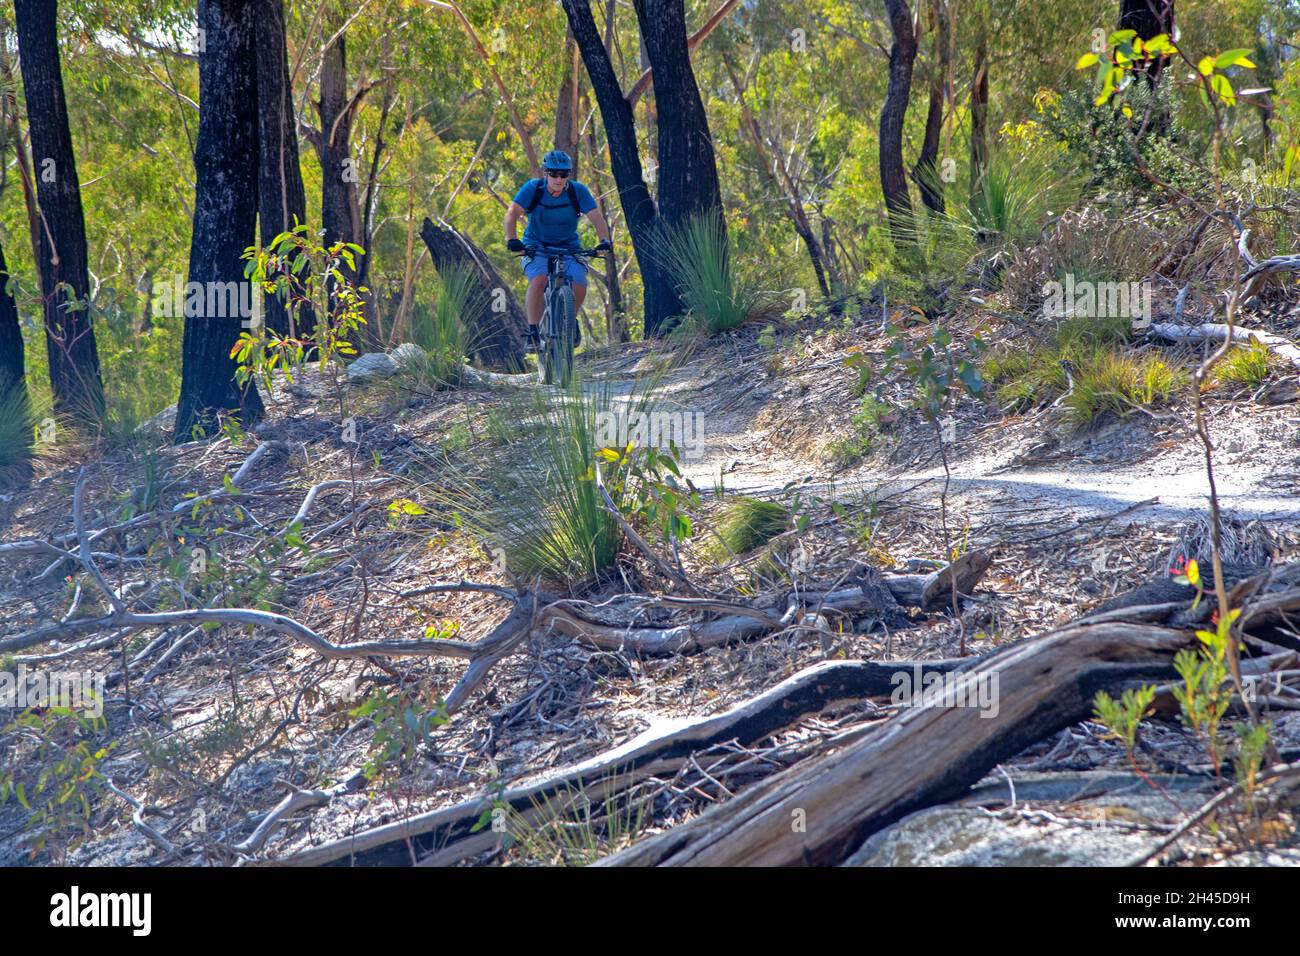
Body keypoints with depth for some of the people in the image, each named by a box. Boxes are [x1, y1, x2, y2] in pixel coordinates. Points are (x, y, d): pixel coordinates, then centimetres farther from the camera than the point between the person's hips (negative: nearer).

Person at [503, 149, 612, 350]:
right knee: (539, 281, -31)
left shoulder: (578, 191, -11)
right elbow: (512, 214, -22)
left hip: (568, 248, 1)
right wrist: (511, 239, -39)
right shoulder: (532, 189, -14)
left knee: (579, 286, -22)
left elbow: (597, 218, -15)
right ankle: (532, 331, -19)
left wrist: (604, 241, -34)